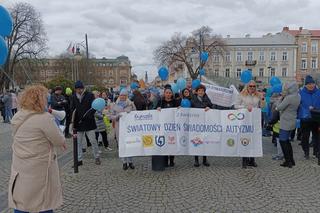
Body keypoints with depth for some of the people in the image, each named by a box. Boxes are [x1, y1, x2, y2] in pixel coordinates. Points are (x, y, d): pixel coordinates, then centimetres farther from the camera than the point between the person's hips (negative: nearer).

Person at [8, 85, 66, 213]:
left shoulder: (17, 117, 1)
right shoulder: (44, 118, -22)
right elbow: (60, 141, -17)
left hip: (20, 167, 7)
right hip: (39, 168, -6)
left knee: (20, 203, 17)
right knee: (45, 202, 12)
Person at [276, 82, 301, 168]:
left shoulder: (289, 98, -22)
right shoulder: (298, 96, 5)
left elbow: (280, 107, -18)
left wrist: (276, 108, 1)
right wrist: (284, 96, 2)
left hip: (286, 122, -9)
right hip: (292, 121, 9)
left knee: (283, 141, 1)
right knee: (287, 140, 18)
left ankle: (288, 161, 6)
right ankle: (291, 160, 25)